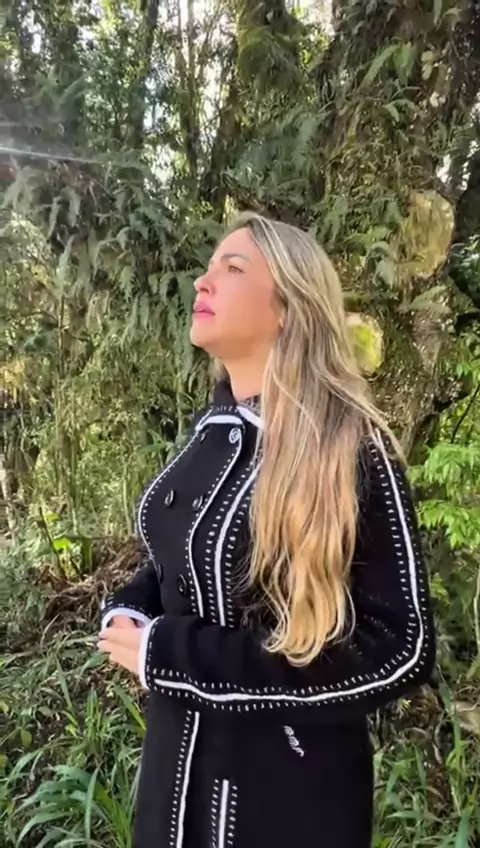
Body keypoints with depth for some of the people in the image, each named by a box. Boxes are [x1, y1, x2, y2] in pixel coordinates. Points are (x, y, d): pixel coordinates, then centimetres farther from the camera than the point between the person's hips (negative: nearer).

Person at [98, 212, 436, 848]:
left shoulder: (353, 450, -22)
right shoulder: (214, 428, 0)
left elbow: (401, 650, -24)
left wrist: (171, 657, -24)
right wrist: (129, 613, -7)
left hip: (290, 779, -5)